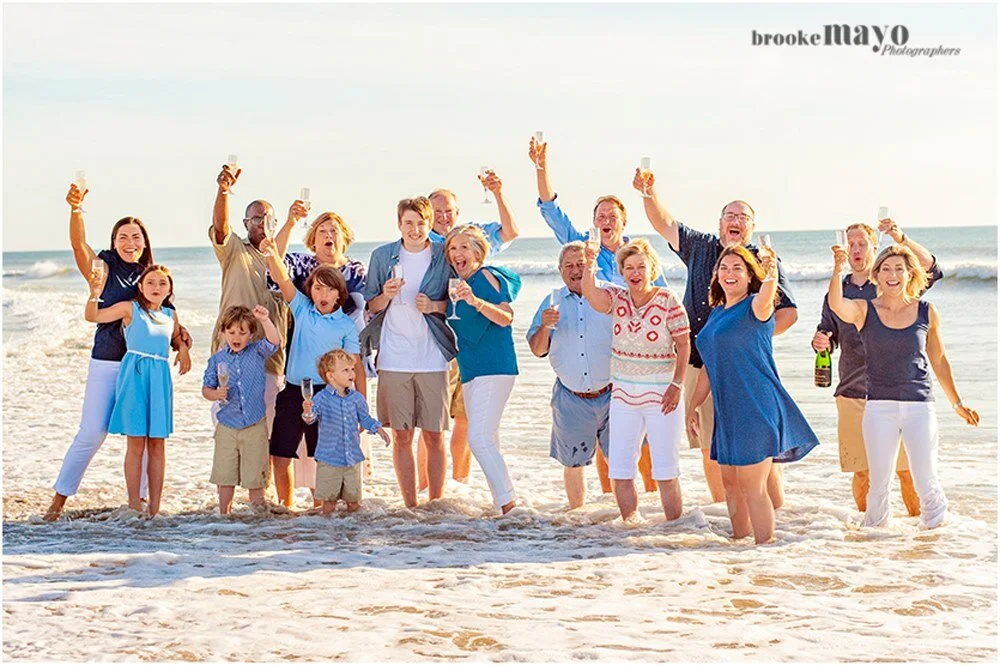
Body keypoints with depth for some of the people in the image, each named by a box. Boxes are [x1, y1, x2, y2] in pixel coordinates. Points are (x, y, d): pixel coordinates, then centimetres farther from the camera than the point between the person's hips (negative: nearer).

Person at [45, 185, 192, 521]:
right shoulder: (103, 269, 0)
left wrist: (177, 336, -2)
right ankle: (59, 499, 5)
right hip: (106, 363, -3)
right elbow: (79, 244, -16)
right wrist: (76, 210, -33)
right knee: (91, 433, -5)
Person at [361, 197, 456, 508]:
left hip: (433, 359, -1)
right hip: (393, 360, 1)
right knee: (401, 436, 3)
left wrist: (434, 306, -10)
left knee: (434, 436, 2)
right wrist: (386, 296, -9)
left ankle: (436, 503, 12)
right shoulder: (382, 256, 7)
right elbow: (370, 306, 12)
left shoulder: (444, 257, 3)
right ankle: (410, 505, 12)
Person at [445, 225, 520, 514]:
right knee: (488, 442, 10)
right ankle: (504, 506, 14)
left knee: (480, 439, -19)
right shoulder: (458, 285, 17)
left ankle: (508, 504, -16)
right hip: (471, 371, 10)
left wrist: (475, 301, -34)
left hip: (494, 368, -10)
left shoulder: (487, 276, -8)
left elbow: (506, 318, -20)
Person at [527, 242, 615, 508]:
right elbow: (537, 350, 9)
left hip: (610, 395, -2)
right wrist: (545, 326, -11)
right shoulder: (552, 302, 8)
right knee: (572, 463, 11)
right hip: (571, 399, 2)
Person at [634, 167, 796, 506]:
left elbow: (789, 312, -2)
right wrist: (650, 193, 2)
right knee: (710, 449, 9)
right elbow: (665, 224, 19)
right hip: (701, 365, 4)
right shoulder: (700, 247, 13)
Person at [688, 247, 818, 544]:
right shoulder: (716, 313, 17)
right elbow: (710, 366, 23)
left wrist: (771, 272, -45)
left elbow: (766, 295, -31)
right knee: (730, 484, 13)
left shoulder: (755, 307, -4)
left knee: (752, 487, -7)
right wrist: (694, 406, 22)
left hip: (757, 408, -8)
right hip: (728, 411, 8)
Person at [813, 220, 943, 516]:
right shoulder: (838, 292, 13)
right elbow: (828, 337, 18)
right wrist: (820, 342, -7)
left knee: (907, 467, -4)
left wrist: (901, 238, -27)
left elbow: (930, 268, -12)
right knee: (861, 470, 4)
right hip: (853, 392, 2)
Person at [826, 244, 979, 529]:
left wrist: (956, 403, 20)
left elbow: (938, 360, 16)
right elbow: (836, 304, -21)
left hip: (920, 405, 1)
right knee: (879, 483, 3)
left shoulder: (927, 313, 5)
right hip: (879, 407, -1)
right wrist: (838, 270, -37)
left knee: (926, 482, 1)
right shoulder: (864, 311, 1)